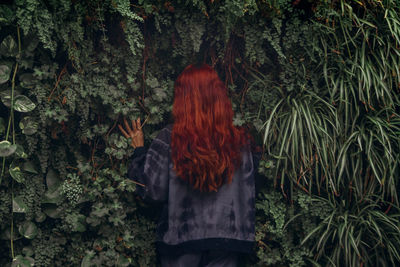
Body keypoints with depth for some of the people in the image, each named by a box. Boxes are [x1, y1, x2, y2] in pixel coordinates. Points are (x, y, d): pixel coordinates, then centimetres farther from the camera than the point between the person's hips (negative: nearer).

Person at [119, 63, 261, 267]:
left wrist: (139, 149, 4)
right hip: (226, 238, 2)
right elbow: (248, 193, 1)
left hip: (180, 237, -1)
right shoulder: (238, 141, -6)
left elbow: (152, 191, -8)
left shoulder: (169, 139, -13)